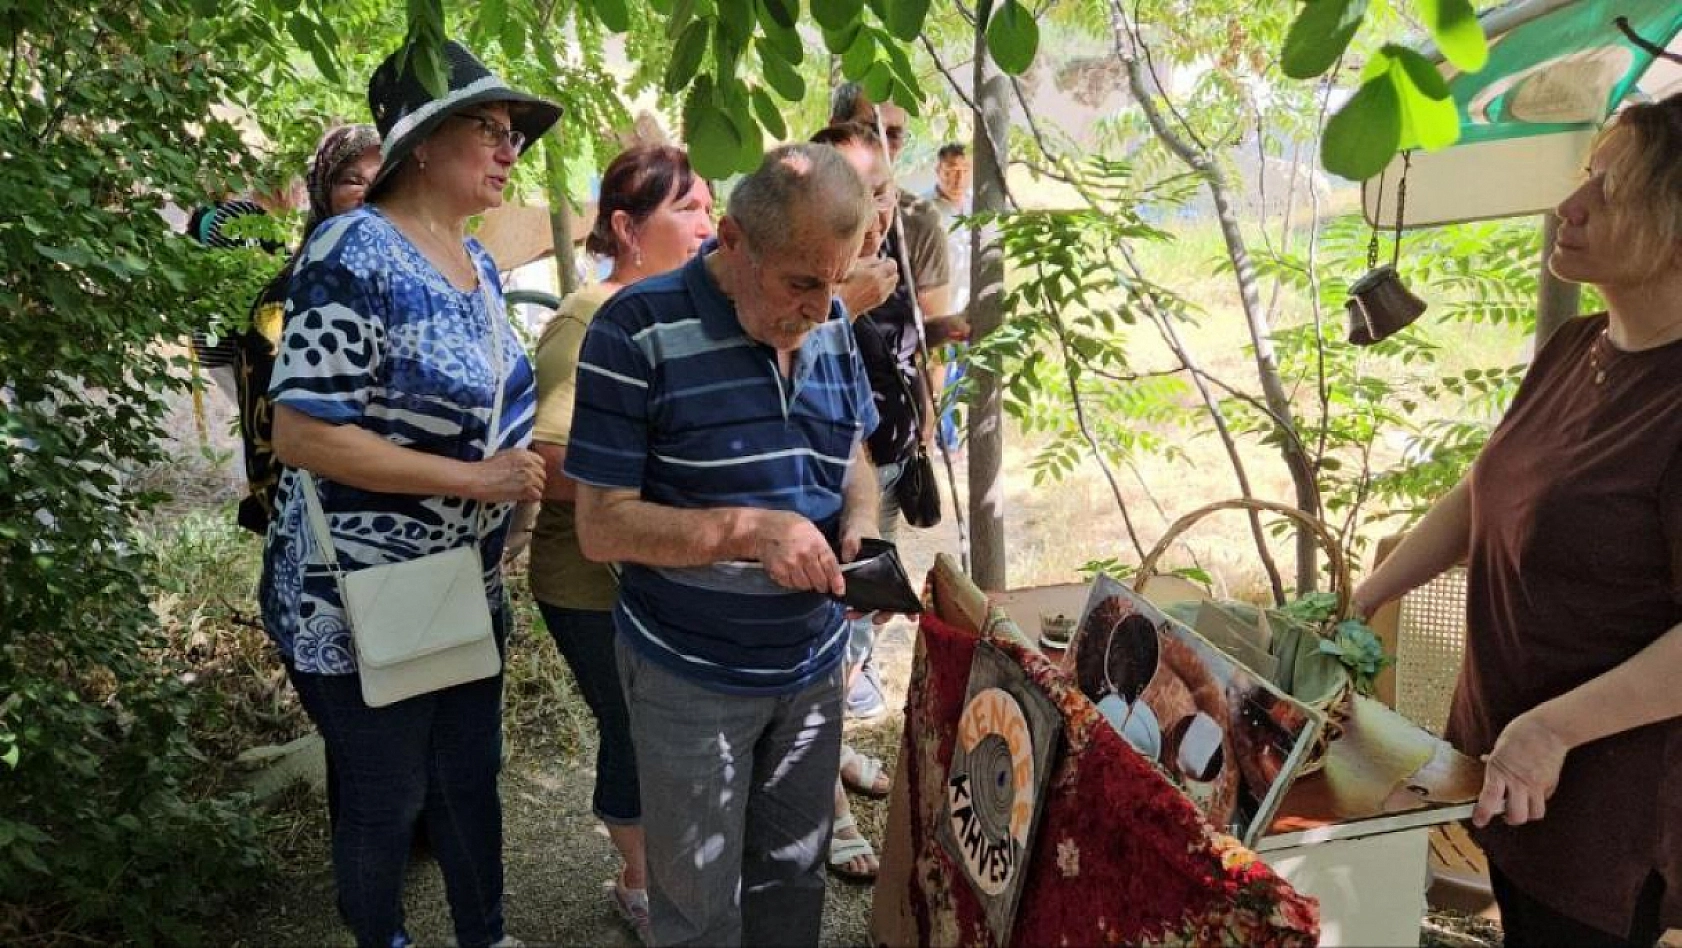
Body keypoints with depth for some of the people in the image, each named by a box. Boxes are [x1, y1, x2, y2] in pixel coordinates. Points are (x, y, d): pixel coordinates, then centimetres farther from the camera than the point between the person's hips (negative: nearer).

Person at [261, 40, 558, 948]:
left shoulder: (477, 262, 6)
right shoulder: (355, 253, -20)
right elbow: (299, 433, -25)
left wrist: (530, 457, 1)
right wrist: (473, 480, -24)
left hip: (466, 587, 8)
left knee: (471, 780, 21)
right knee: (385, 803, 12)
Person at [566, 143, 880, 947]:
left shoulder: (831, 323, -1)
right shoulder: (638, 332, -19)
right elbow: (602, 526, -17)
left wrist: (861, 525, -8)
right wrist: (750, 530, -29)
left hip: (813, 663, 5)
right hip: (691, 678, -5)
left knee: (793, 881, 21)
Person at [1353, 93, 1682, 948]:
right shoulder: (1575, 349, 2)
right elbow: (1478, 495, 11)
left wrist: (1553, 728, -24)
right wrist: (1360, 604, 6)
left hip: (1605, 801, -7)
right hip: (1500, 751, 7)